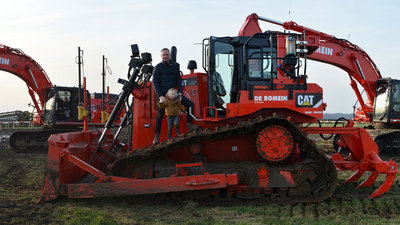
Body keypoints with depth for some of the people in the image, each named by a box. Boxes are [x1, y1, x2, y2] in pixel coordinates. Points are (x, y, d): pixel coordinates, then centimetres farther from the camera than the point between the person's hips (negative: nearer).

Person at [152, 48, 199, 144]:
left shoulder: (175, 66, 7)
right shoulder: (158, 67, -4)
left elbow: (179, 80, 9)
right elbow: (155, 83, -8)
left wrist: (179, 93, -5)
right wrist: (160, 96, -19)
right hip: (162, 94, -4)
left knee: (190, 103, -6)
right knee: (160, 115, -6)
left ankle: (189, 124, 0)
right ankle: (156, 136, 3)